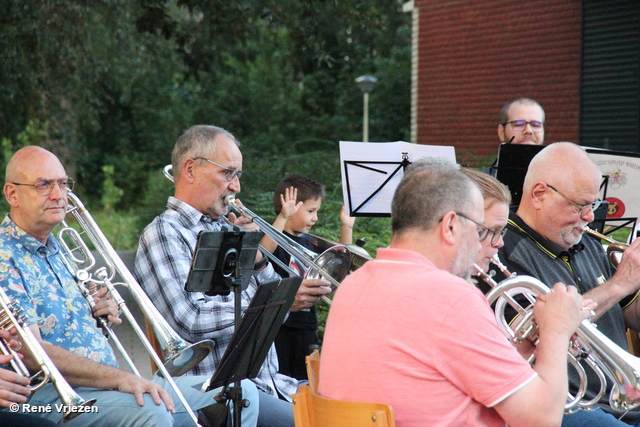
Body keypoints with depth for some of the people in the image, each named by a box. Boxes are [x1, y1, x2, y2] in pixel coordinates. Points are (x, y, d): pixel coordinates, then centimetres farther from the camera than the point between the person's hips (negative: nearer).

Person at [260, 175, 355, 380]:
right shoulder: (277, 239, -8)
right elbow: (261, 254, -31)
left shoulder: (310, 245, 15)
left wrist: (347, 227, 16)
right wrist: (283, 217, -39)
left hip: (307, 326, 7)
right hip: (279, 326, -7)